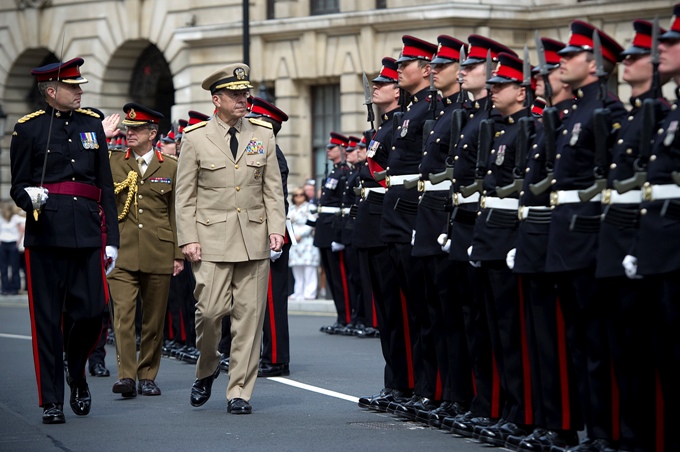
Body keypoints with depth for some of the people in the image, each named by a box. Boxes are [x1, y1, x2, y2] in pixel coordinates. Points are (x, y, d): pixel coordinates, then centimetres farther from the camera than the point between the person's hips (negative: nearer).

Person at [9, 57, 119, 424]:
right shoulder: (28, 128, 2)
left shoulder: (92, 124, 13)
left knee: (91, 314, -2)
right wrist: (29, 196, -21)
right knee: (47, 321, -1)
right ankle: (52, 401, 7)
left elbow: (106, 187, 13)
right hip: (45, 235, -3)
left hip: (87, 235, 3)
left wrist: (111, 239, 9)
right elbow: (17, 185, 4)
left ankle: (77, 376, 26)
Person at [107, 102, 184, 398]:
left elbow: (176, 213, 9)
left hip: (159, 256, 1)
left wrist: (178, 254, 6)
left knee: (154, 318, 6)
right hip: (122, 253, -1)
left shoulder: (170, 168, 7)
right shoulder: (112, 163, 7)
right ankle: (126, 376, -16)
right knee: (123, 314, -13)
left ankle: (147, 376, 16)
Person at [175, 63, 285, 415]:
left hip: (254, 240, 2)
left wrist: (276, 228, -2)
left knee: (249, 315, 0)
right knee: (210, 310, -9)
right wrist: (188, 238, -6)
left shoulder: (263, 135, 9)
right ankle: (207, 369, 20)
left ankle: (239, 392, 6)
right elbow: (185, 195, 2)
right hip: (212, 240, -2)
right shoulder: (195, 138, 2)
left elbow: (273, 189, 10)